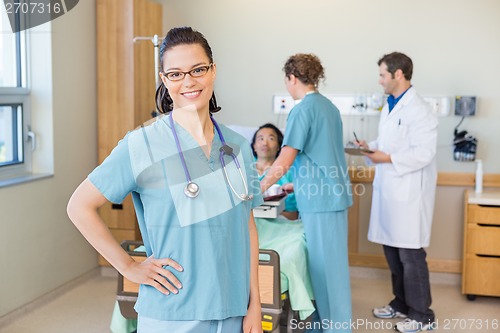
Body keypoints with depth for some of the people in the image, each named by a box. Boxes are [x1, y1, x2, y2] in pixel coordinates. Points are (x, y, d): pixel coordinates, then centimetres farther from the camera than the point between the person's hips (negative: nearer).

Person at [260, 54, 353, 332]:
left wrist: (259, 188, -5)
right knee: (329, 261, 17)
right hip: (334, 192, 9)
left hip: (320, 198, -9)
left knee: (326, 264, 1)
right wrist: (297, 184, 27)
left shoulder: (302, 110, -14)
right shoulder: (329, 106, 12)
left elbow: (285, 159, -17)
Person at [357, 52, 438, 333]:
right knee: (392, 250, 16)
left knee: (410, 255, 0)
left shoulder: (419, 110, -16)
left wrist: (387, 159, -20)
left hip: (409, 193, -9)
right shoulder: (390, 106, 13)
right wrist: (372, 147, 5)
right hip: (389, 190, 9)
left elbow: (423, 153, -21)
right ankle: (402, 304, 31)